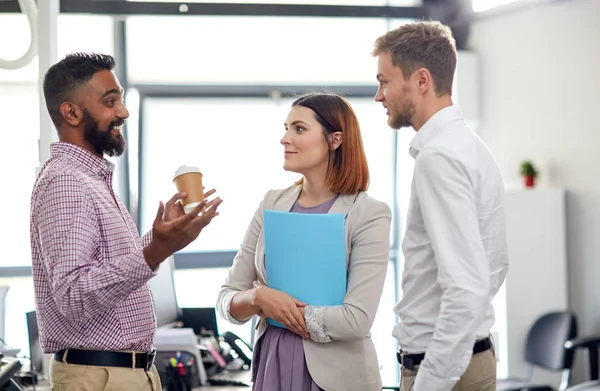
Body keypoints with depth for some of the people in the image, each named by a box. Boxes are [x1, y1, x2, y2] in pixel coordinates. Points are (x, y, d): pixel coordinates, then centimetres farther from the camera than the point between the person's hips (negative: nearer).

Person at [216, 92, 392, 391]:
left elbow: (357, 319, -20)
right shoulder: (272, 205, 3)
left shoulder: (368, 215, -11)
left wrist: (281, 312, -12)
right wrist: (258, 298, -17)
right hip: (271, 365, 4)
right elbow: (227, 299, 3)